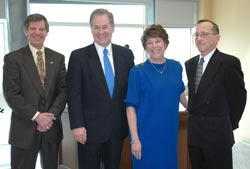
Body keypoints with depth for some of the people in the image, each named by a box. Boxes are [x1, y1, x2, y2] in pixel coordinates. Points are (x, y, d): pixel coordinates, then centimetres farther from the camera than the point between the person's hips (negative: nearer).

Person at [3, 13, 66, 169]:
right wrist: (36, 116, -15)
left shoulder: (58, 58, 7)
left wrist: (51, 115, -10)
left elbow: (63, 90, 3)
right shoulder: (13, 58, -3)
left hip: (52, 127, 3)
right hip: (24, 129, -3)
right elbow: (11, 94, -9)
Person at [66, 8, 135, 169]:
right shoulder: (78, 56, -5)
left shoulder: (126, 54, 4)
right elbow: (74, 94, -7)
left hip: (118, 126, 3)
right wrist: (77, 125, -13)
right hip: (90, 127, -3)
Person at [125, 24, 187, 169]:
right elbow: (131, 107, -10)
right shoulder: (138, 72, -8)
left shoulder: (176, 67, 4)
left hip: (170, 132, 4)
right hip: (146, 135, -4)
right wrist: (135, 139, -15)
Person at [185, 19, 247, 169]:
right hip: (194, 133, 6)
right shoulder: (190, 64, 9)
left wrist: (229, 125, 1)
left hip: (217, 134, -5)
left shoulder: (229, 62, -11)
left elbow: (239, 97, -7)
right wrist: (194, 119, 8)